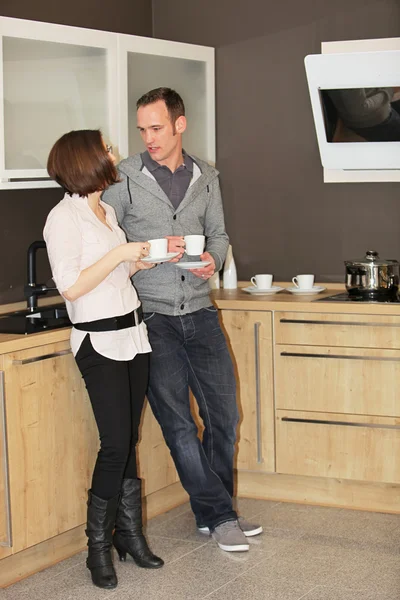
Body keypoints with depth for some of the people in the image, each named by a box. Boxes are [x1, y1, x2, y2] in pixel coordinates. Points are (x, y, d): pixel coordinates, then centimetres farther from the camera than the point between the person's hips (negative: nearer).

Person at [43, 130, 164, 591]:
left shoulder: (106, 211, 14)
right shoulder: (64, 217, -11)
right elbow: (71, 287, -17)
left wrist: (144, 260, 6)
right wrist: (120, 254, -17)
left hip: (132, 334, 8)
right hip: (100, 341, -7)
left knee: (129, 441, 9)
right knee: (115, 444, -9)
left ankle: (130, 534, 18)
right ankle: (99, 546, 4)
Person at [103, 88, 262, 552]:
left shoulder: (206, 178, 8)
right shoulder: (124, 177, -4)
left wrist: (213, 260, -6)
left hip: (200, 312, 4)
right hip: (152, 317, -4)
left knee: (223, 413, 5)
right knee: (178, 424, -2)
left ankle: (210, 514, 21)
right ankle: (220, 514, 11)